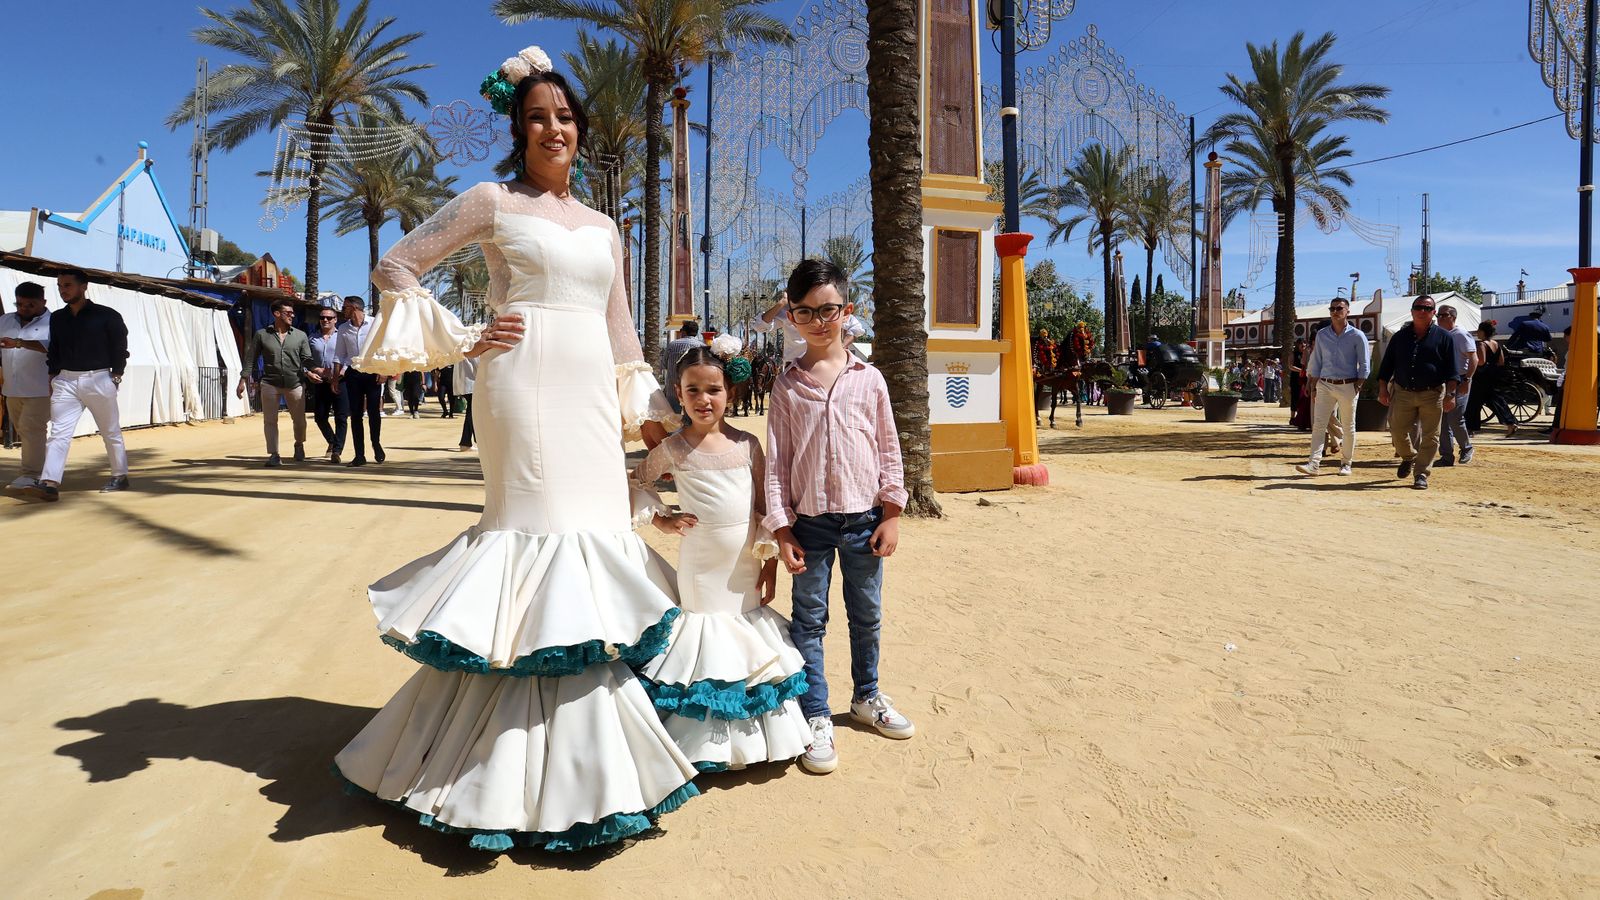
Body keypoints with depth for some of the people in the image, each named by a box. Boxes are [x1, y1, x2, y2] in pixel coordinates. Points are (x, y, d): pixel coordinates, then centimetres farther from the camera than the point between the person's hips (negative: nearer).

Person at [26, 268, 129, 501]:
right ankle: (49, 484, -12)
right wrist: (52, 377, 8)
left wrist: (115, 378, -4)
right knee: (58, 432, -6)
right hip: (65, 381, 4)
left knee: (111, 431, 7)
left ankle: (120, 477, 19)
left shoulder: (107, 316, -3)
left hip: (98, 380, -4)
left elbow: (120, 348, -1)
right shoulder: (57, 318, 11)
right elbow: (53, 351, 17)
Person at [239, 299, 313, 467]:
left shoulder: (300, 335, 8)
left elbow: (307, 359, 6)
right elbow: (250, 358, 8)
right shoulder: (261, 335, 5)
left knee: (299, 419, 7)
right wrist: (243, 380, 2)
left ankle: (299, 445, 33)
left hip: (295, 383, 1)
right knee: (269, 420, -1)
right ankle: (274, 455, 5)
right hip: (269, 383, -1)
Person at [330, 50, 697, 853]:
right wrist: (464, 340, -2)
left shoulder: (603, 227, 20)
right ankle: (528, 770, 4)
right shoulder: (493, 201, 6)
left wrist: (645, 406, 17)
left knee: (597, 532, 4)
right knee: (536, 525, -8)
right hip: (524, 385, -5)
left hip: (592, 393, 6)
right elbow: (395, 269, 6)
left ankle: (592, 754, 18)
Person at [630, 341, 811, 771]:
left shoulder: (747, 445, 1)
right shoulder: (673, 449, -5)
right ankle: (709, 744, 16)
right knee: (707, 625, 3)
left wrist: (770, 559, 3)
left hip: (746, 565, 3)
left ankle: (757, 732, 28)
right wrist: (660, 518, -4)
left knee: (752, 633, 11)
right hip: (702, 563, -3)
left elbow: (763, 507, 5)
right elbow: (637, 483, 10)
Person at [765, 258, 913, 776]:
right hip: (810, 521, -1)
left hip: (864, 518, 1)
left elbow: (889, 449, 5)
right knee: (809, 620, 5)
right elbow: (776, 460, -1)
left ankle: (866, 697, 35)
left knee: (867, 615, 14)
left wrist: (891, 514, 1)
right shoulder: (787, 385, 0)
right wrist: (782, 528, -5)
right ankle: (816, 718, 17)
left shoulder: (868, 379, 1)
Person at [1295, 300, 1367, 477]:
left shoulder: (1357, 336, -1)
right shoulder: (1321, 335, 8)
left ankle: (1346, 463, 17)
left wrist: (1358, 385, -6)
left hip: (1347, 386, -2)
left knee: (1348, 427, 6)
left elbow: (1364, 364, 1)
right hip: (1324, 385, 2)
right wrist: (1313, 386, 6)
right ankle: (1314, 463, -10)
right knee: (1318, 424, -6)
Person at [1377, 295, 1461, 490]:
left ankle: (1421, 474, 7)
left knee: (1430, 437, -1)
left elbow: (1452, 370, -1)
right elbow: (1386, 366, 12)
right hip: (1402, 393, 2)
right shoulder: (1400, 337, 9)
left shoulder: (1444, 337, 2)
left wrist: (1450, 394, -10)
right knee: (1397, 432, 4)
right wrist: (1383, 389, 3)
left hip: (1432, 395, -2)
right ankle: (1408, 457, 33)